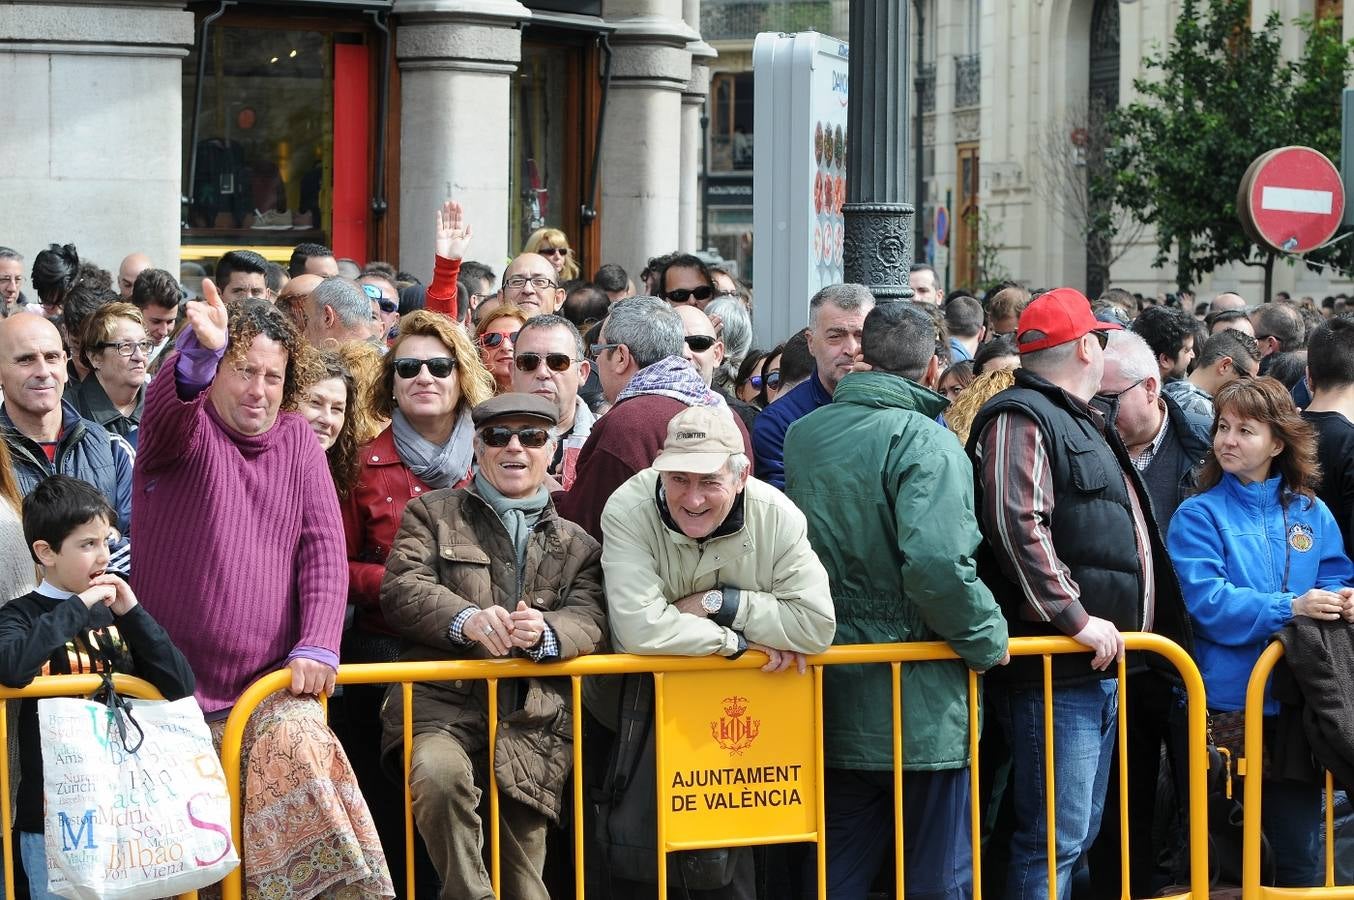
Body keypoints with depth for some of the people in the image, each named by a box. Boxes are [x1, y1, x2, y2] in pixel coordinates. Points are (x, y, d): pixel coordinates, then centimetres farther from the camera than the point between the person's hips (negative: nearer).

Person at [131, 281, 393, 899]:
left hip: (271, 686, 2)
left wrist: (317, 646, -12)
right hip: (178, 687, -2)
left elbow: (324, 547, 4)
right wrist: (200, 350, -50)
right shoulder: (188, 428, 0)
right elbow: (168, 404, -26)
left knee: (301, 742, -29)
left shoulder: (295, 439, 11)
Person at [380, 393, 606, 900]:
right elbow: (401, 590, 0)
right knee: (437, 772, -36)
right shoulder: (432, 513, 16)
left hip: (533, 721, 2)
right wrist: (467, 620, -20)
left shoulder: (576, 543, 21)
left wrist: (546, 634, -20)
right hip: (445, 700, -2)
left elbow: (589, 622, 5)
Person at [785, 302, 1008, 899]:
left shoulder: (802, 436, 6)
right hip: (920, 703, -6)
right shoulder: (923, 441, -15)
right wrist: (987, 640, -12)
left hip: (832, 697, 6)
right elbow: (938, 564, -26)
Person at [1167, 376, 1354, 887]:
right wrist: (1289, 608, -23)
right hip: (1225, 701, -3)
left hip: (1293, 706, 3)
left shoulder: (1311, 514, 10)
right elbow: (1207, 603, -13)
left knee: (1300, 852, 6)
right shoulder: (1199, 515, -1)